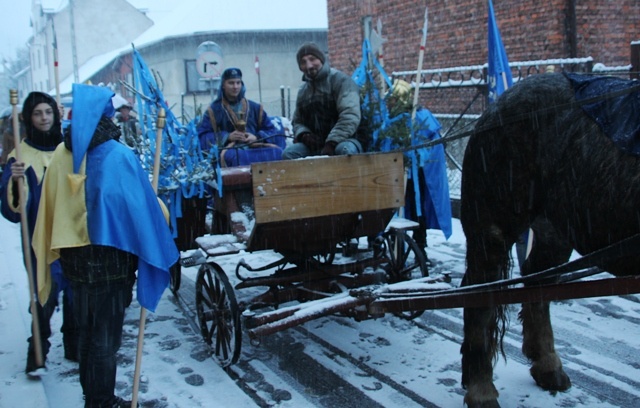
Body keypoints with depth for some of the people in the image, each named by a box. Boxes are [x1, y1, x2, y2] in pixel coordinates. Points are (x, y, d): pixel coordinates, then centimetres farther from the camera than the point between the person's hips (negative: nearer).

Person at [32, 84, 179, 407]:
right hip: (110, 256, -5)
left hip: (73, 256, 5)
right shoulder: (119, 155, -16)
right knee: (106, 334, 7)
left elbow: (49, 209, 2)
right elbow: (141, 205, -14)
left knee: (86, 330, 19)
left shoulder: (62, 154, -2)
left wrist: (57, 253, 12)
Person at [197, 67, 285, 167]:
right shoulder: (214, 110, 14)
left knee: (277, 152, -30)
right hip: (230, 149, -2)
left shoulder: (255, 107, 20)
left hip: (256, 148, 2)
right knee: (230, 156, -40)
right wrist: (227, 137, -9)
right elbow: (202, 136, 4)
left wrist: (257, 137, -4)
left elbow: (272, 131, 17)